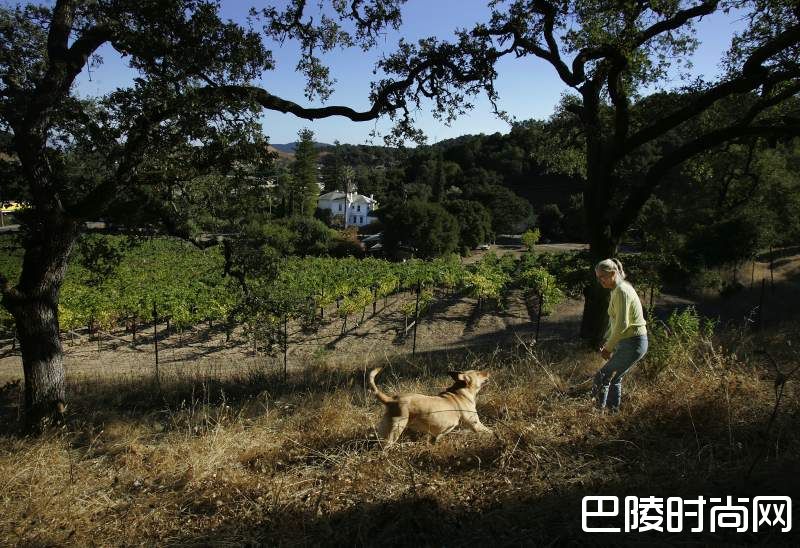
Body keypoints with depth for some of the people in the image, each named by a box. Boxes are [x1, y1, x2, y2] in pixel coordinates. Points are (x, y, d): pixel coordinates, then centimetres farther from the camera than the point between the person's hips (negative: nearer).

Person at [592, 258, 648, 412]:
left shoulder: (622, 291, -18)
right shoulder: (616, 290, 13)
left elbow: (622, 324, -24)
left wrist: (608, 347, -15)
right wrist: (607, 342, 11)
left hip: (633, 344, -10)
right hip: (628, 342, 10)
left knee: (602, 378, -8)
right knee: (614, 378, 18)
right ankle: (613, 411, 28)